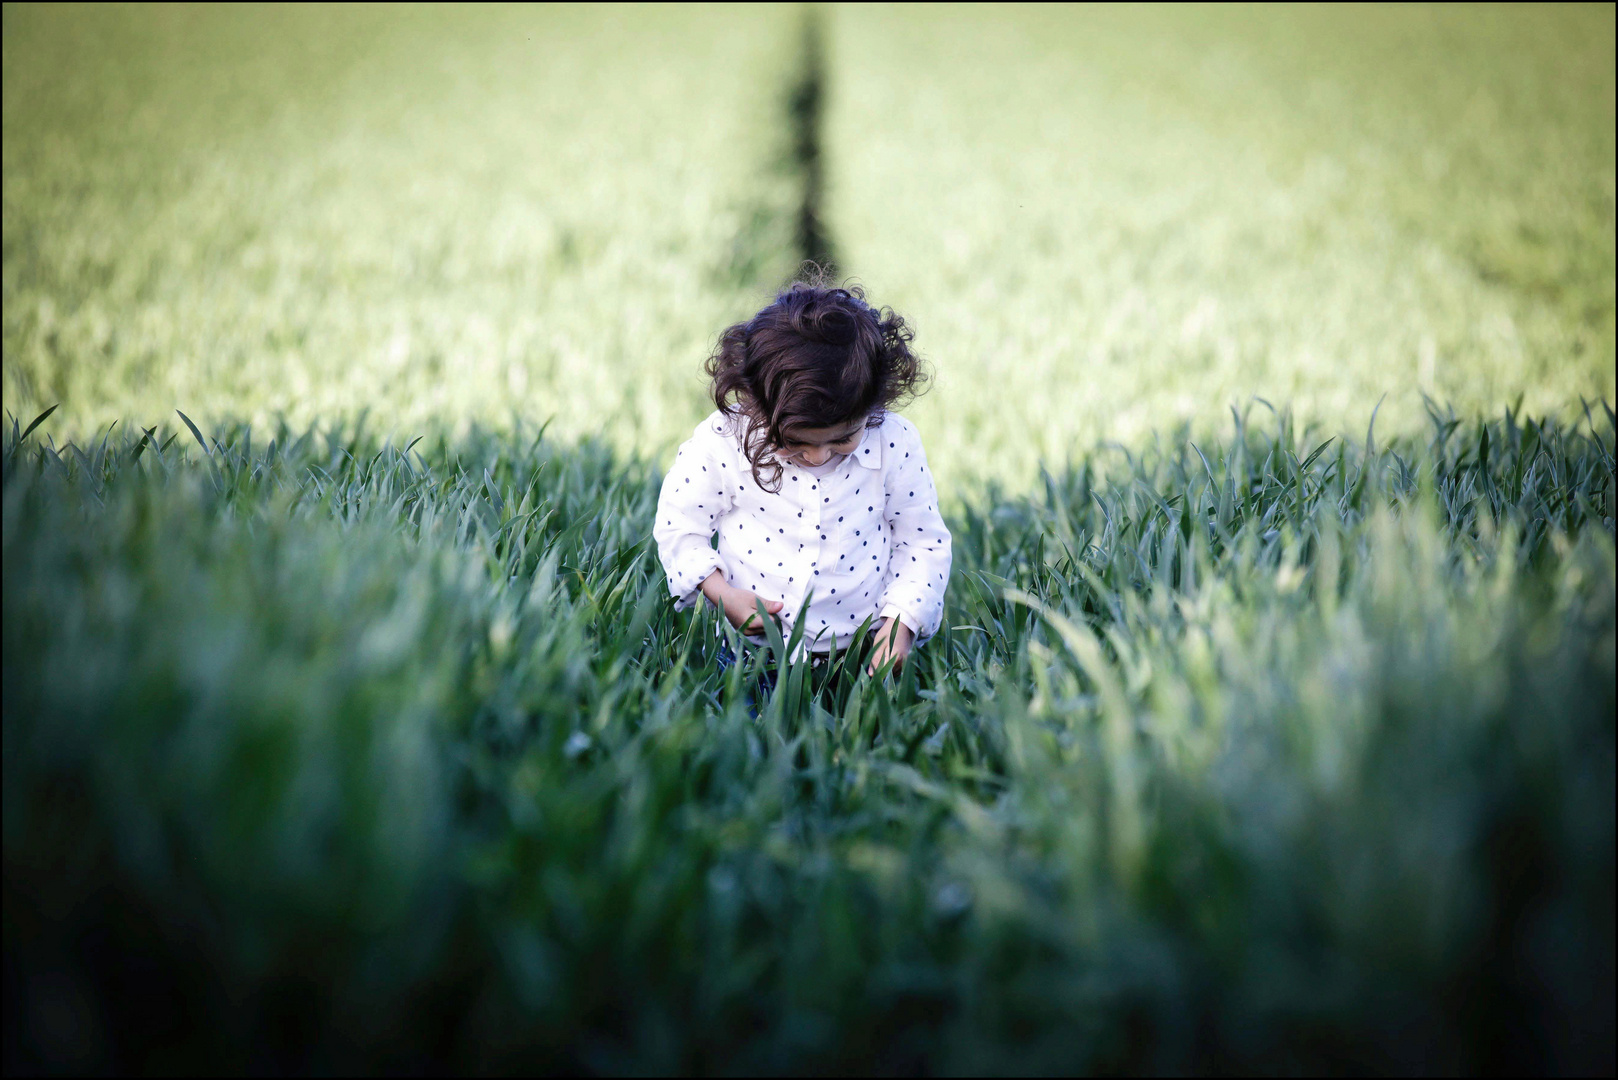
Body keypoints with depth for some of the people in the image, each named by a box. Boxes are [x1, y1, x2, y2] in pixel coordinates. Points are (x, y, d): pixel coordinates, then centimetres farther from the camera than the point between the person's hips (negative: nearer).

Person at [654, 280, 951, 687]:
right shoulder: (721, 443, -10)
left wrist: (900, 622, -7)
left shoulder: (894, 443, -6)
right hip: (752, 650, 0)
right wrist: (723, 594, -10)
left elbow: (924, 542, 5)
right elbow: (678, 526, 3)